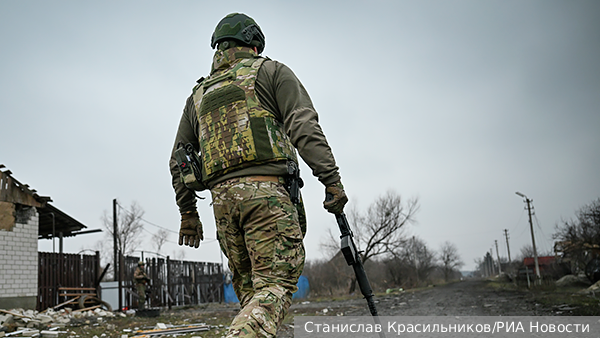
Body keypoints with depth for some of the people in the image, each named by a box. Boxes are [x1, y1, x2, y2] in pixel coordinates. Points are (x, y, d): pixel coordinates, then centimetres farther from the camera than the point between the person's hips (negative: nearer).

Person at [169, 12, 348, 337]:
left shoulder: (198, 94, 25)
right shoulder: (271, 71, 11)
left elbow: (178, 160, 24)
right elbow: (304, 127, -4)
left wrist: (187, 212, 28)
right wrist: (332, 180, -7)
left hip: (222, 197, 5)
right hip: (267, 188, -5)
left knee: (248, 287, 13)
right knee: (275, 284, -10)